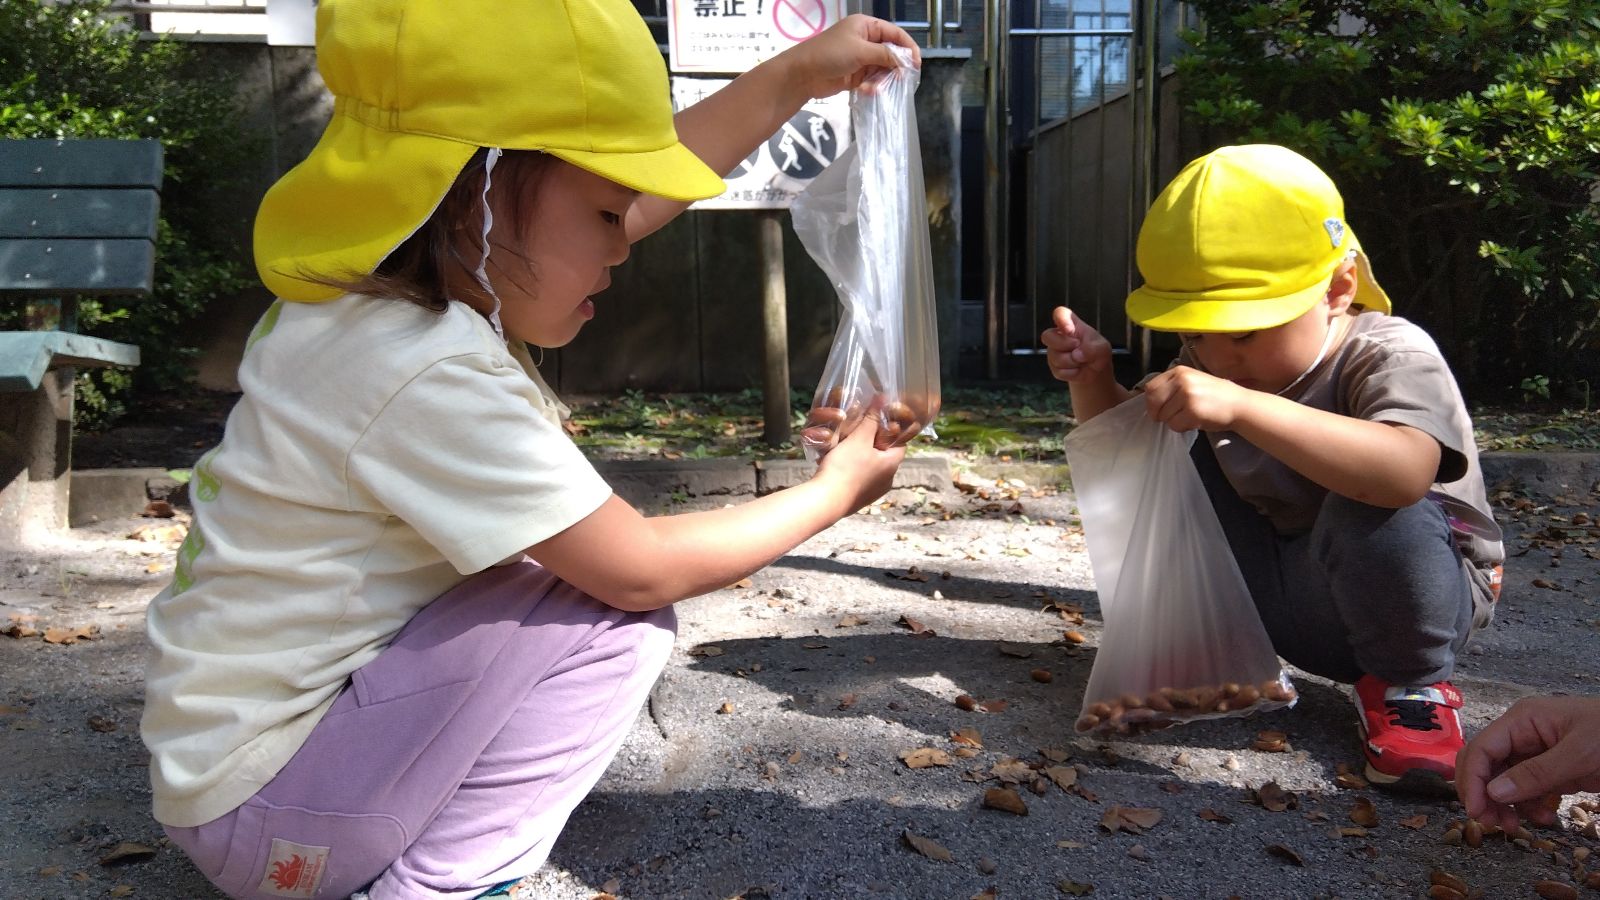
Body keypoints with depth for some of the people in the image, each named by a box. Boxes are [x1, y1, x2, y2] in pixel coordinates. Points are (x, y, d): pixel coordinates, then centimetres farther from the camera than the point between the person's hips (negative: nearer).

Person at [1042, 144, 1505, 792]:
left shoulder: (1390, 354, -24)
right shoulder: (1212, 363, -4)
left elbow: (1404, 472, -47)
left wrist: (1241, 406, -54)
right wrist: (1092, 378, -14)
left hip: (1414, 586, -5)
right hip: (1282, 592, 6)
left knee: (1372, 507, -37)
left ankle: (1408, 683, -10)